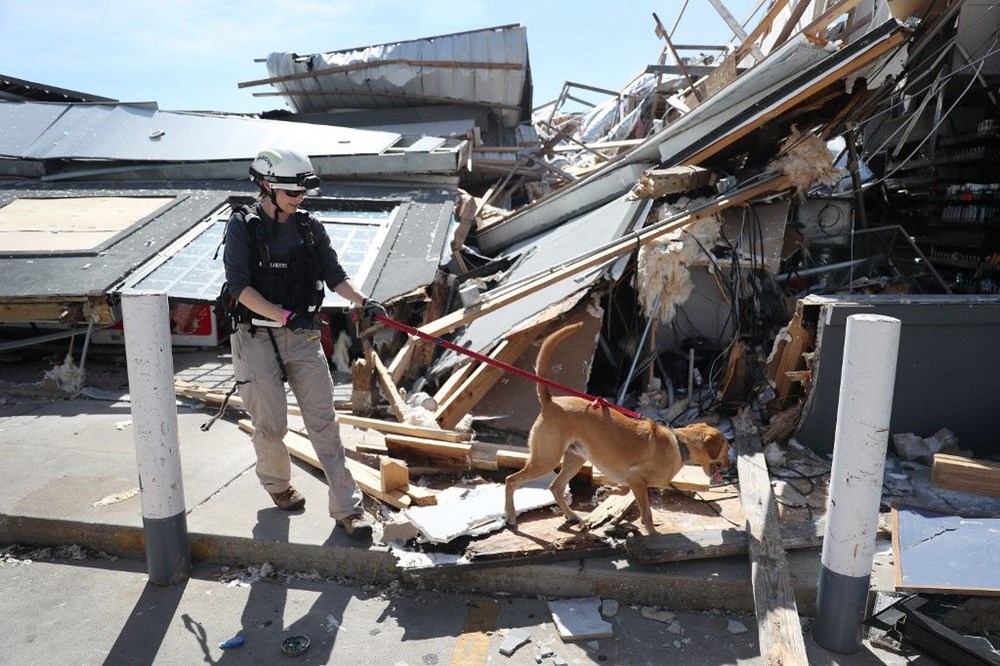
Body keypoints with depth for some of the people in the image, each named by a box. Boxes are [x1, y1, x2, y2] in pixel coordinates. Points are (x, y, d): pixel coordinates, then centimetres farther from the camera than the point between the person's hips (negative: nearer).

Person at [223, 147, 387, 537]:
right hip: (257, 340, -3)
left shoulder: (309, 227, 6)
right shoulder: (243, 227, -6)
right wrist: (283, 315, -25)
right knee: (271, 424, 5)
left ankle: (346, 509, 6)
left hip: (304, 337, 3)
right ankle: (277, 483, 37)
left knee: (324, 422, 0)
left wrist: (361, 301, -12)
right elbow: (239, 287, -14)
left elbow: (334, 275, 6)